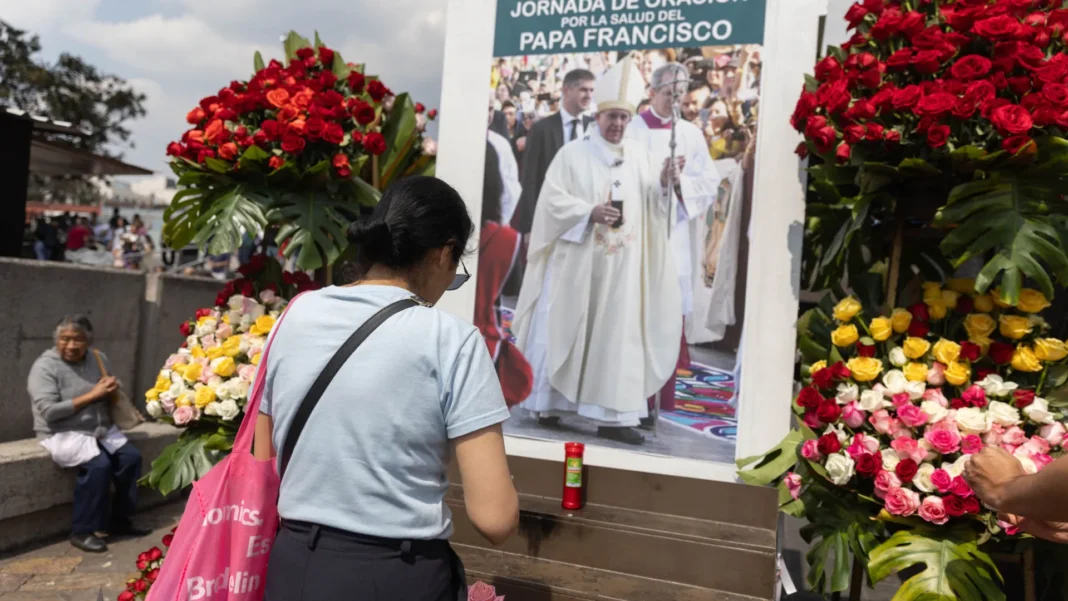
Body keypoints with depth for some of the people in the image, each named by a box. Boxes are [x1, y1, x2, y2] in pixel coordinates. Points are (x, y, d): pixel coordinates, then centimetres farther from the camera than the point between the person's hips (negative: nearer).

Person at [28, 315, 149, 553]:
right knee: (98, 464, -27)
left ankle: (119, 519, 4)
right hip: (63, 434, -6)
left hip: (101, 429, 7)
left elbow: (108, 397, 16)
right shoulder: (45, 366, -13)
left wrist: (112, 389, -9)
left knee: (131, 457, -11)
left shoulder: (99, 359, 6)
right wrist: (92, 395, -19)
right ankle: (82, 531, -13)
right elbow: (49, 412, -21)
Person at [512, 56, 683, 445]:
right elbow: (553, 201, -8)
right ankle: (548, 405, 17)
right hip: (576, 264, -3)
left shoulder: (639, 156, 12)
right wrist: (590, 213, -20)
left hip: (621, 268, 3)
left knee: (618, 336, 0)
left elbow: (649, 204, 8)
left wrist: (663, 182, -11)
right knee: (564, 332, 4)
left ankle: (612, 416, 3)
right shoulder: (572, 154, 0)